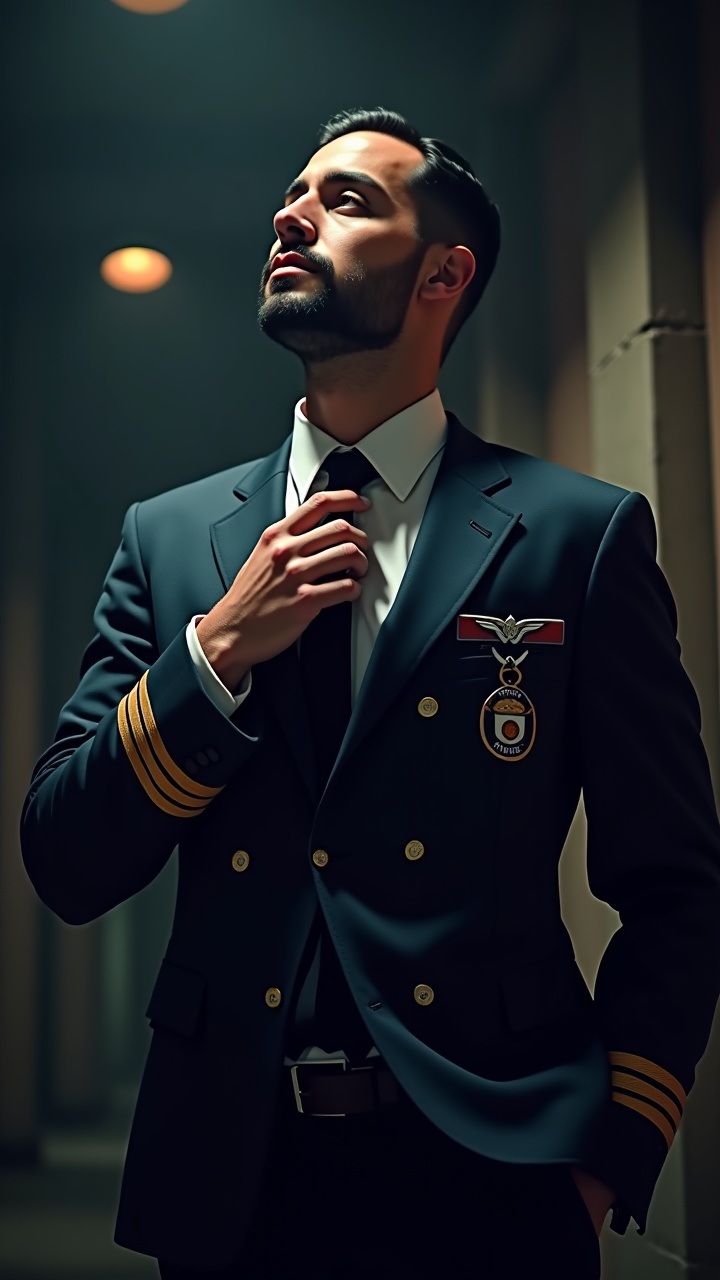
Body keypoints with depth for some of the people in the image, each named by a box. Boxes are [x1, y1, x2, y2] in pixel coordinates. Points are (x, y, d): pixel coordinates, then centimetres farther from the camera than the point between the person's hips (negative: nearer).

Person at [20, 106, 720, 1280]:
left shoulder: (582, 532, -2)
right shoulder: (168, 538, 5)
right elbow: (65, 867, 1)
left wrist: (613, 1149, -9)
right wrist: (220, 649, -10)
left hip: (488, 1181, -2)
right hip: (229, 1182, 3)